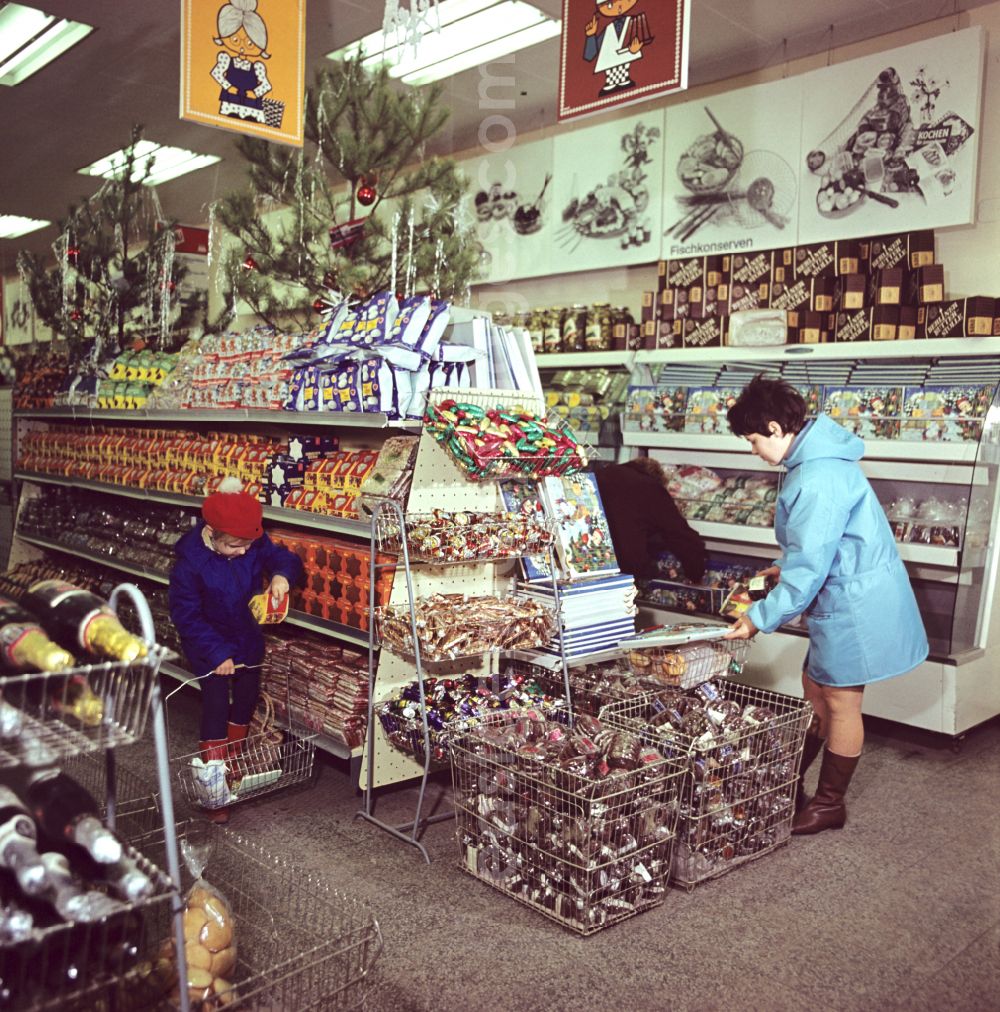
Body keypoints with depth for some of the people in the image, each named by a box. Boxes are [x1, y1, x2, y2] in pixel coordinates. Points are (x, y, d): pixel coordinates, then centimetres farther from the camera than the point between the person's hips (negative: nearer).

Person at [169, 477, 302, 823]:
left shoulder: (254, 542, -18)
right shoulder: (189, 562, -28)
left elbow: (283, 557, -7)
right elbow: (185, 615, -21)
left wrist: (282, 574, -33)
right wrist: (217, 654, -22)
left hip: (247, 638, 5)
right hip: (211, 645, -5)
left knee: (247, 698, 18)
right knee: (216, 707, -3)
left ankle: (234, 762, 43)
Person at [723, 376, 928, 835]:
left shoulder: (818, 479, -26)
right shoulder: (818, 458, 6)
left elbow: (809, 566, -24)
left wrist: (761, 617, -17)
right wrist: (786, 567, 15)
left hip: (856, 603, -10)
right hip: (847, 598, 10)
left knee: (840, 702, 5)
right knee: (815, 689, 18)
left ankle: (829, 805, 22)